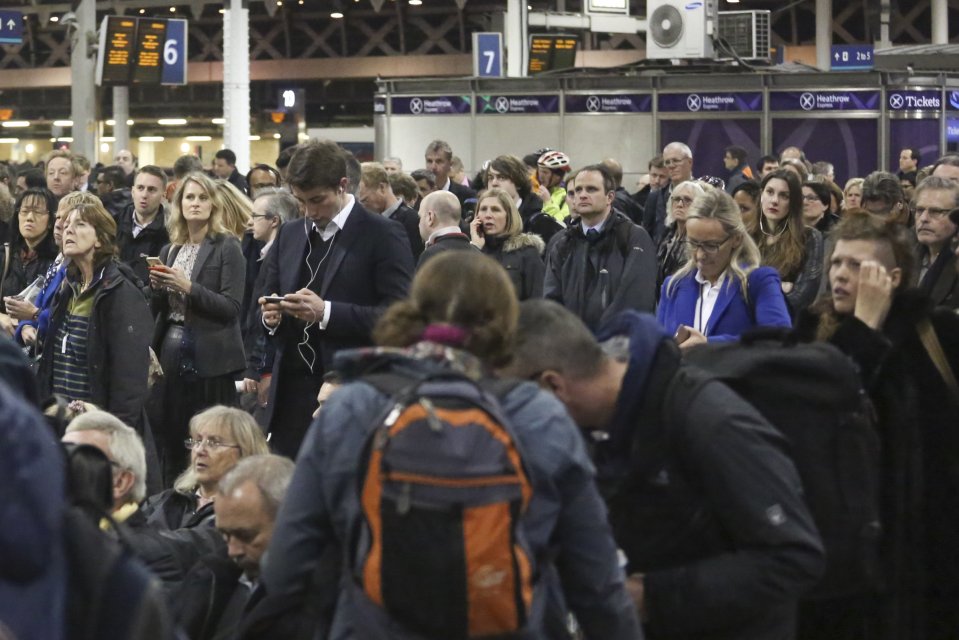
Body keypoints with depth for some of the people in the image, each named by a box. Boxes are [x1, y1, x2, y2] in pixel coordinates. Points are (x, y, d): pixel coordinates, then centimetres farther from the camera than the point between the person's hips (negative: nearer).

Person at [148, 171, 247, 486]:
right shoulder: (170, 250, 13)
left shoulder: (226, 247, -3)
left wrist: (188, 287, -18)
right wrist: (156, 286, -2)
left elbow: (232, 307, -10)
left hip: (208, 359, -6)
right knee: (168, 443, 5)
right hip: (170, 354, 6)